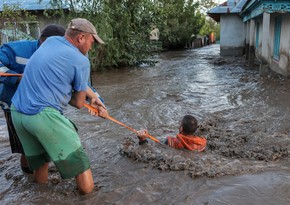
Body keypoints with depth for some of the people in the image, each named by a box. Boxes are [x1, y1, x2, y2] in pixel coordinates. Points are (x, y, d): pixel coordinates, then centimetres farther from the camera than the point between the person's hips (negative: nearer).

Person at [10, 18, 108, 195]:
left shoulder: (51, 41, 13)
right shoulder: (81, 61, -8)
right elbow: (79, 103, 2)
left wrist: (95, 98, 19)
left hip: (17, 113, 9)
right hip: (44, 115, -9)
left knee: (40, 160, 25)